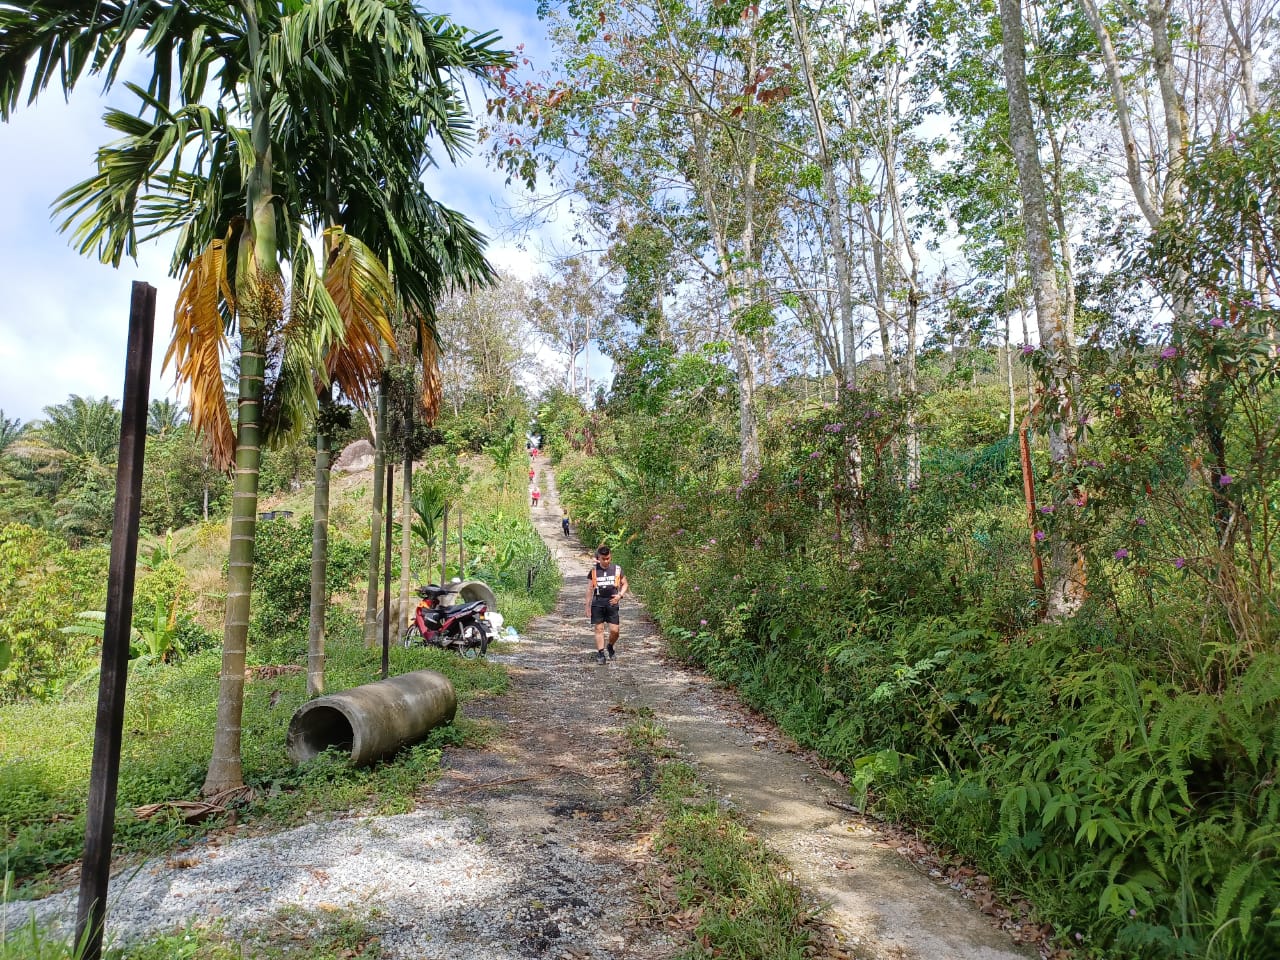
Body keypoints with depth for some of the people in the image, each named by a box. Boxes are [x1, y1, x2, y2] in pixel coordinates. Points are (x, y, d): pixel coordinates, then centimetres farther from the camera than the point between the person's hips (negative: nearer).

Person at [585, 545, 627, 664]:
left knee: (614, 630, -2)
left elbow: (624, 584, 13)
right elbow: (589, 589, 9)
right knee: (599, 629, 0)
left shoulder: (617, 569, 3)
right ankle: (600, 653, 7)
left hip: (612, 602, 0)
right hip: (598, 602, 0)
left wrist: (620, 595, -5)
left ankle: (610, 647, 26)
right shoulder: (594, 571, 4)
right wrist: (588, 606, 8)